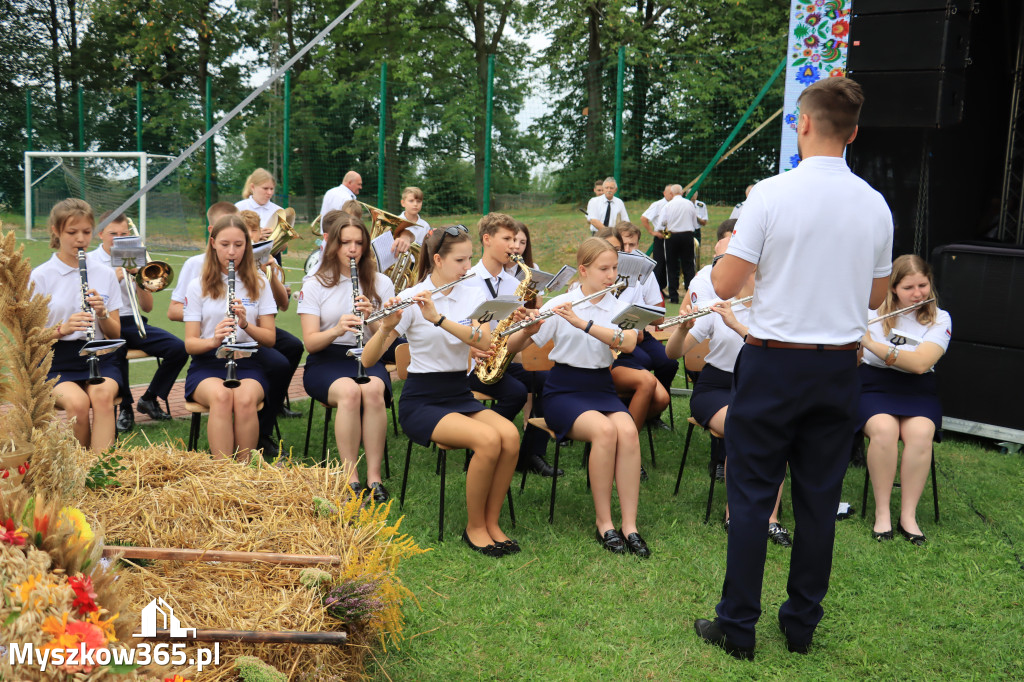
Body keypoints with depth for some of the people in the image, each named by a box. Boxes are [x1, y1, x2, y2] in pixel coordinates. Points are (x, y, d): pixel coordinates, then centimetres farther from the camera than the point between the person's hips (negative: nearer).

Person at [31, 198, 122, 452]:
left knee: (102, 395, -33)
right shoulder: (40, 277, 0)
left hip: (100, 357, 2)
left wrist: (102, 313, -12)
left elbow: (115, 333, 10)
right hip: (58, 362, -2)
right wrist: (63, 328, -20)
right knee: (77, 402, -33)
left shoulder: (105, 274, 9)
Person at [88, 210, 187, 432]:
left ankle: (150, 399, 2)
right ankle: (125, 408, -15)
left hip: (132, 323, 4)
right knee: (116, 351, -39)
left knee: (178, 348, -19)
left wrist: (138, 279, -6)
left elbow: (147, 307, 10)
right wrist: (113, 280, -14)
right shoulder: (89, 261, 6)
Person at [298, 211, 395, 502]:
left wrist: (371, 319, -18)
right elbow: (310, 342, -4)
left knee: (373, 390, -35)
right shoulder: (314, 286, 4)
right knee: (349, 391, -36)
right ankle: (351, 478, -29)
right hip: (326, 361, -1)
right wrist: (338, 329, -24)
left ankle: (374, 476, -30)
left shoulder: (380, 283, 9)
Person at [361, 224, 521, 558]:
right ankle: (474, 527, -8)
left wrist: (439, 318, -27)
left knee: (510, 435, -26)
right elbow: (367, 360, -13)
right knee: (488, 439, -30)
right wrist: (387, 326, -33)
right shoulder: (411, 298, -7)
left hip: (461, 395, 5)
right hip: (421, 401, -5)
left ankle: (492, 522, -6)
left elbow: (484, 341, -15)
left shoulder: (474, 295, 6)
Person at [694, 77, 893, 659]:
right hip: (841, 366, 4)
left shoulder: (771, 195, -12)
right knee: (820, 501, 12)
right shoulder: (876, 206, 2)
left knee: (752, 498, 4)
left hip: (774, 365, -4)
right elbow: (877, 295, 12)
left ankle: (738, 627, 12)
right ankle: (802, 623, 23)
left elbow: (725, 284, -11)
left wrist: (735, 243, 8)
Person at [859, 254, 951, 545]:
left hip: (917, 391, 1)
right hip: (873, 387, -1)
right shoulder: (871, 308, 2)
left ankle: (908, 515, -21)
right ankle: (882, 512, -20)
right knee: (884, 429, -33)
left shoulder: (939, 319, -1)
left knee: (920, 433, -32)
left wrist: (870, 343, -24)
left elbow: (920, 363, -18)